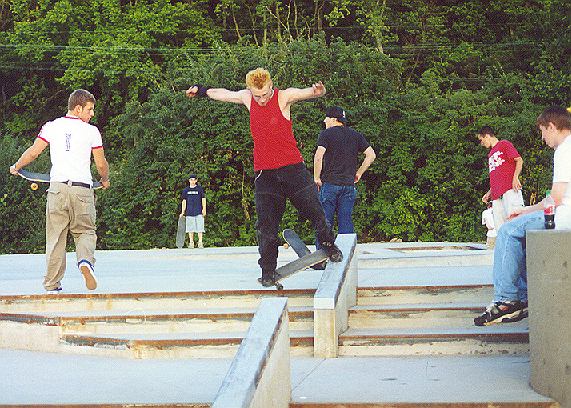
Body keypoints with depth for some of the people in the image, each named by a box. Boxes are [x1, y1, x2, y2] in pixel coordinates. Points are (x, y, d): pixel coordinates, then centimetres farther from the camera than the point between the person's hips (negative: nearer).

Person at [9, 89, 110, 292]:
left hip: (58, 187, 1)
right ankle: (86, 261, -22)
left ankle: (52, 283, 8)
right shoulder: (91, 131, 3)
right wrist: (105, 180, 27)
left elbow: (32, 152, 4)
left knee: (55, 237, 7)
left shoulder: (52, 127, 6)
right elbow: (101, 164, 6)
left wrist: (16, 167, 22)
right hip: (82, 189, -1)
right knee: (85, 232, 9)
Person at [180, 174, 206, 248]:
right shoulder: (186, 190, 11)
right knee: (190, 228, 2)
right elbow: (184, 201, 12)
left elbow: (203, 200, 6)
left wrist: (204, 209, -4)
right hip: (189, 212, 2)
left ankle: (200, 242, -5)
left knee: (200, 228, -7)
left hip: (199, 212, -2)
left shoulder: (200, 189, 6)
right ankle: (191, 243, 8)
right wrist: (183, 212, 7)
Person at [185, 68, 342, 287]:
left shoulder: (284, 97, -9)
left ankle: (329, 245, 30)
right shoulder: (247, 98, 4)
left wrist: (317, 91, -48)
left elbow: (304, 93, -24)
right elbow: (223, 94, 23)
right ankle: (268, 272, 5)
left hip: (292, 168, -3)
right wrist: (202, 91, 36)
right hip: (264, 172, 3)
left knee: (314, 210, 4)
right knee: (266, 225, -2)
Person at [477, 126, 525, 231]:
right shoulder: (490, 154, 30)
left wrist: (515, 177, -15)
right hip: (496, 195, 8)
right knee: (499, 228, -3)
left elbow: (519, 160, -2)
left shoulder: (504, 144, 8)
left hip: (509, 190, -8)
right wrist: (489, 193, 21)